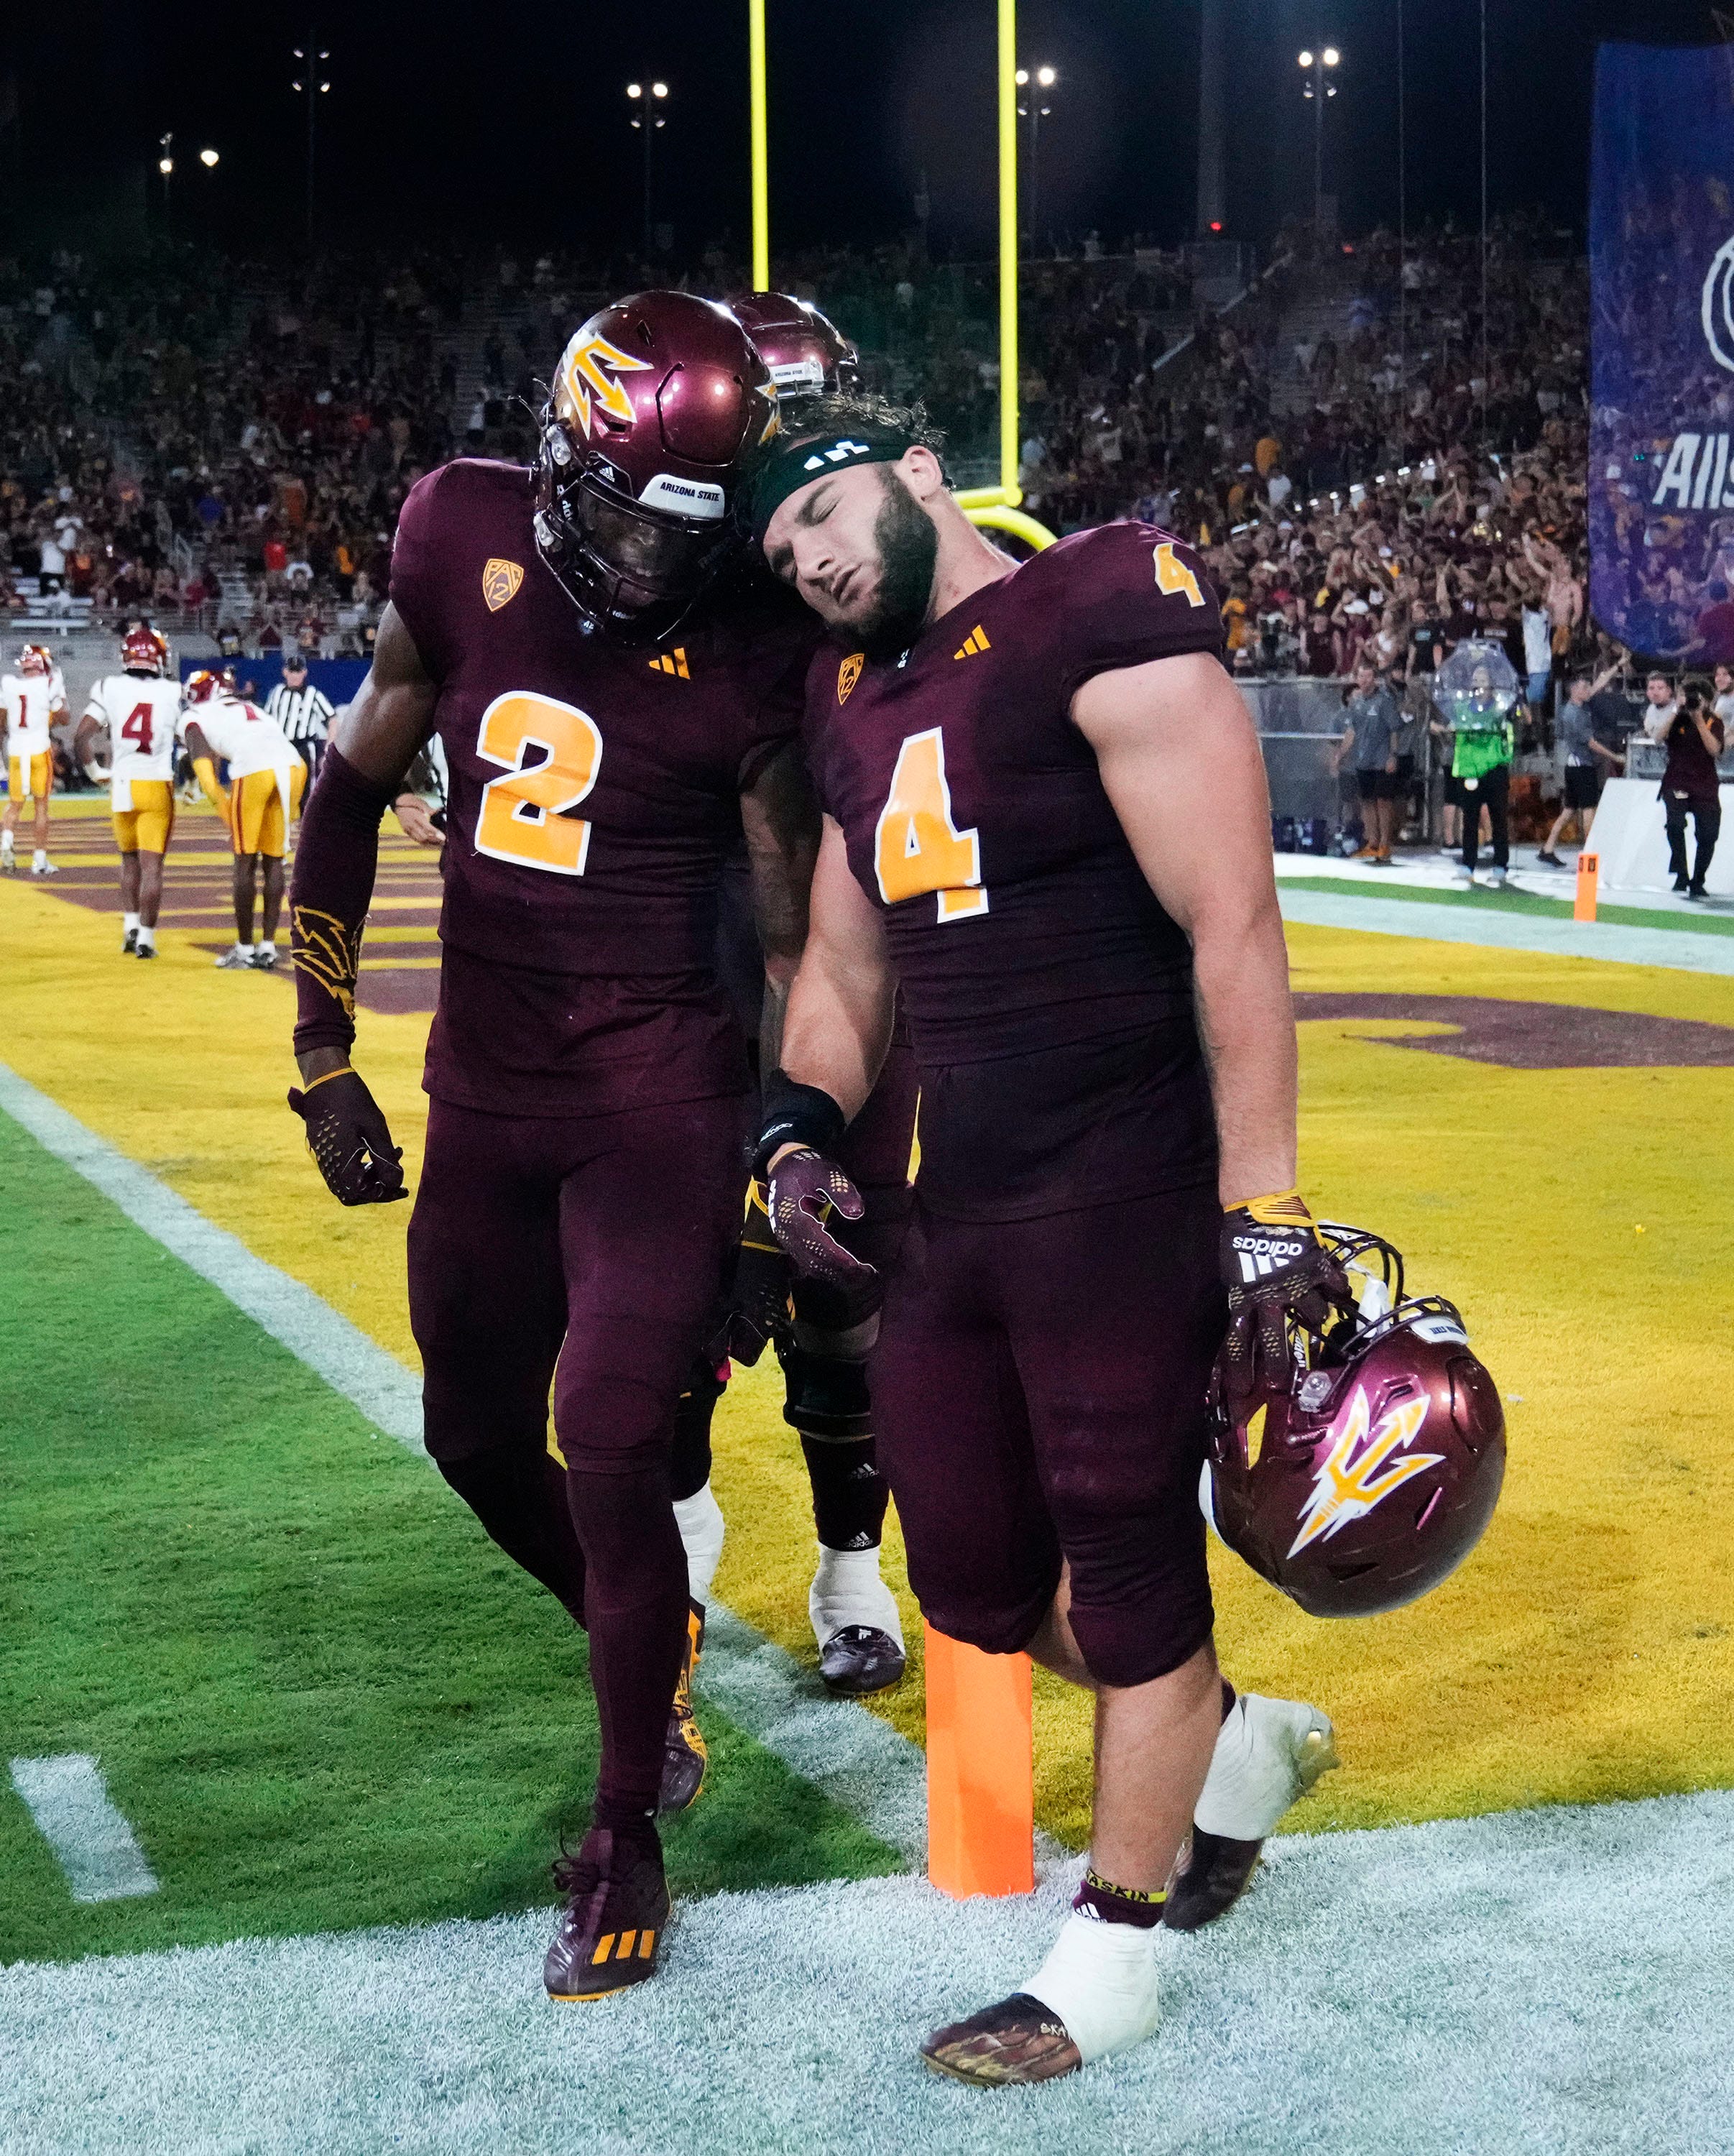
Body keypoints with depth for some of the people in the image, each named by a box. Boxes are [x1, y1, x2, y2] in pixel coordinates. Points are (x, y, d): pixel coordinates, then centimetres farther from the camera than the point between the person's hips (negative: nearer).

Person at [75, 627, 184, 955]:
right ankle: (146, 937, -2)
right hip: (157, 785, -2)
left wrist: (94, 770, 8)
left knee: (129, 859, 20)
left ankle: (130, 927, 16)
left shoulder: (109, 688, -1)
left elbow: (83, 734, -7)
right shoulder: (173, 693, -2)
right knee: (151, 864, 0)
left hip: (122, 785, 2)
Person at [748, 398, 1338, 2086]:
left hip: (1122, 1200, -8)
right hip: (957, 1207, 8)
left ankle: (1112, 1961, 21)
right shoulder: (860, 703, 13)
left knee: (1130, 1568, 4)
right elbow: (844, 969, 23)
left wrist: (1261, 1206, -19)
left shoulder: (1108, 635, -12)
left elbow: (1232, 930, -16)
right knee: (975, 1589, 14)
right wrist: (801, 1125, 6)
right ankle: (1240, 1747, 39)